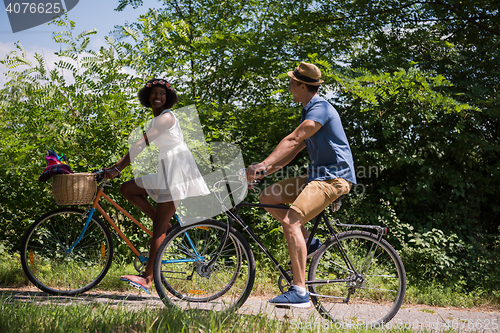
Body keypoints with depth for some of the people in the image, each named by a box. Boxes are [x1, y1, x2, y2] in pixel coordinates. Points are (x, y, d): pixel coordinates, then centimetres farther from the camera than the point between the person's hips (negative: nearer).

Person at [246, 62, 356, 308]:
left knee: (291, 221, -24)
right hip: (318, 174, 10)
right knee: (268, 196, 3)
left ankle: (299, 292, -26)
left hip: (334, 177, -10)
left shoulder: (321, 109, -14)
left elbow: (292, 141, -24)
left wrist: (263, 165, -30)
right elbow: (295, 148, 18)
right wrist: (263, 171, 10)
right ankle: (307, 241, 9)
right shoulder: (309, 111, 19)